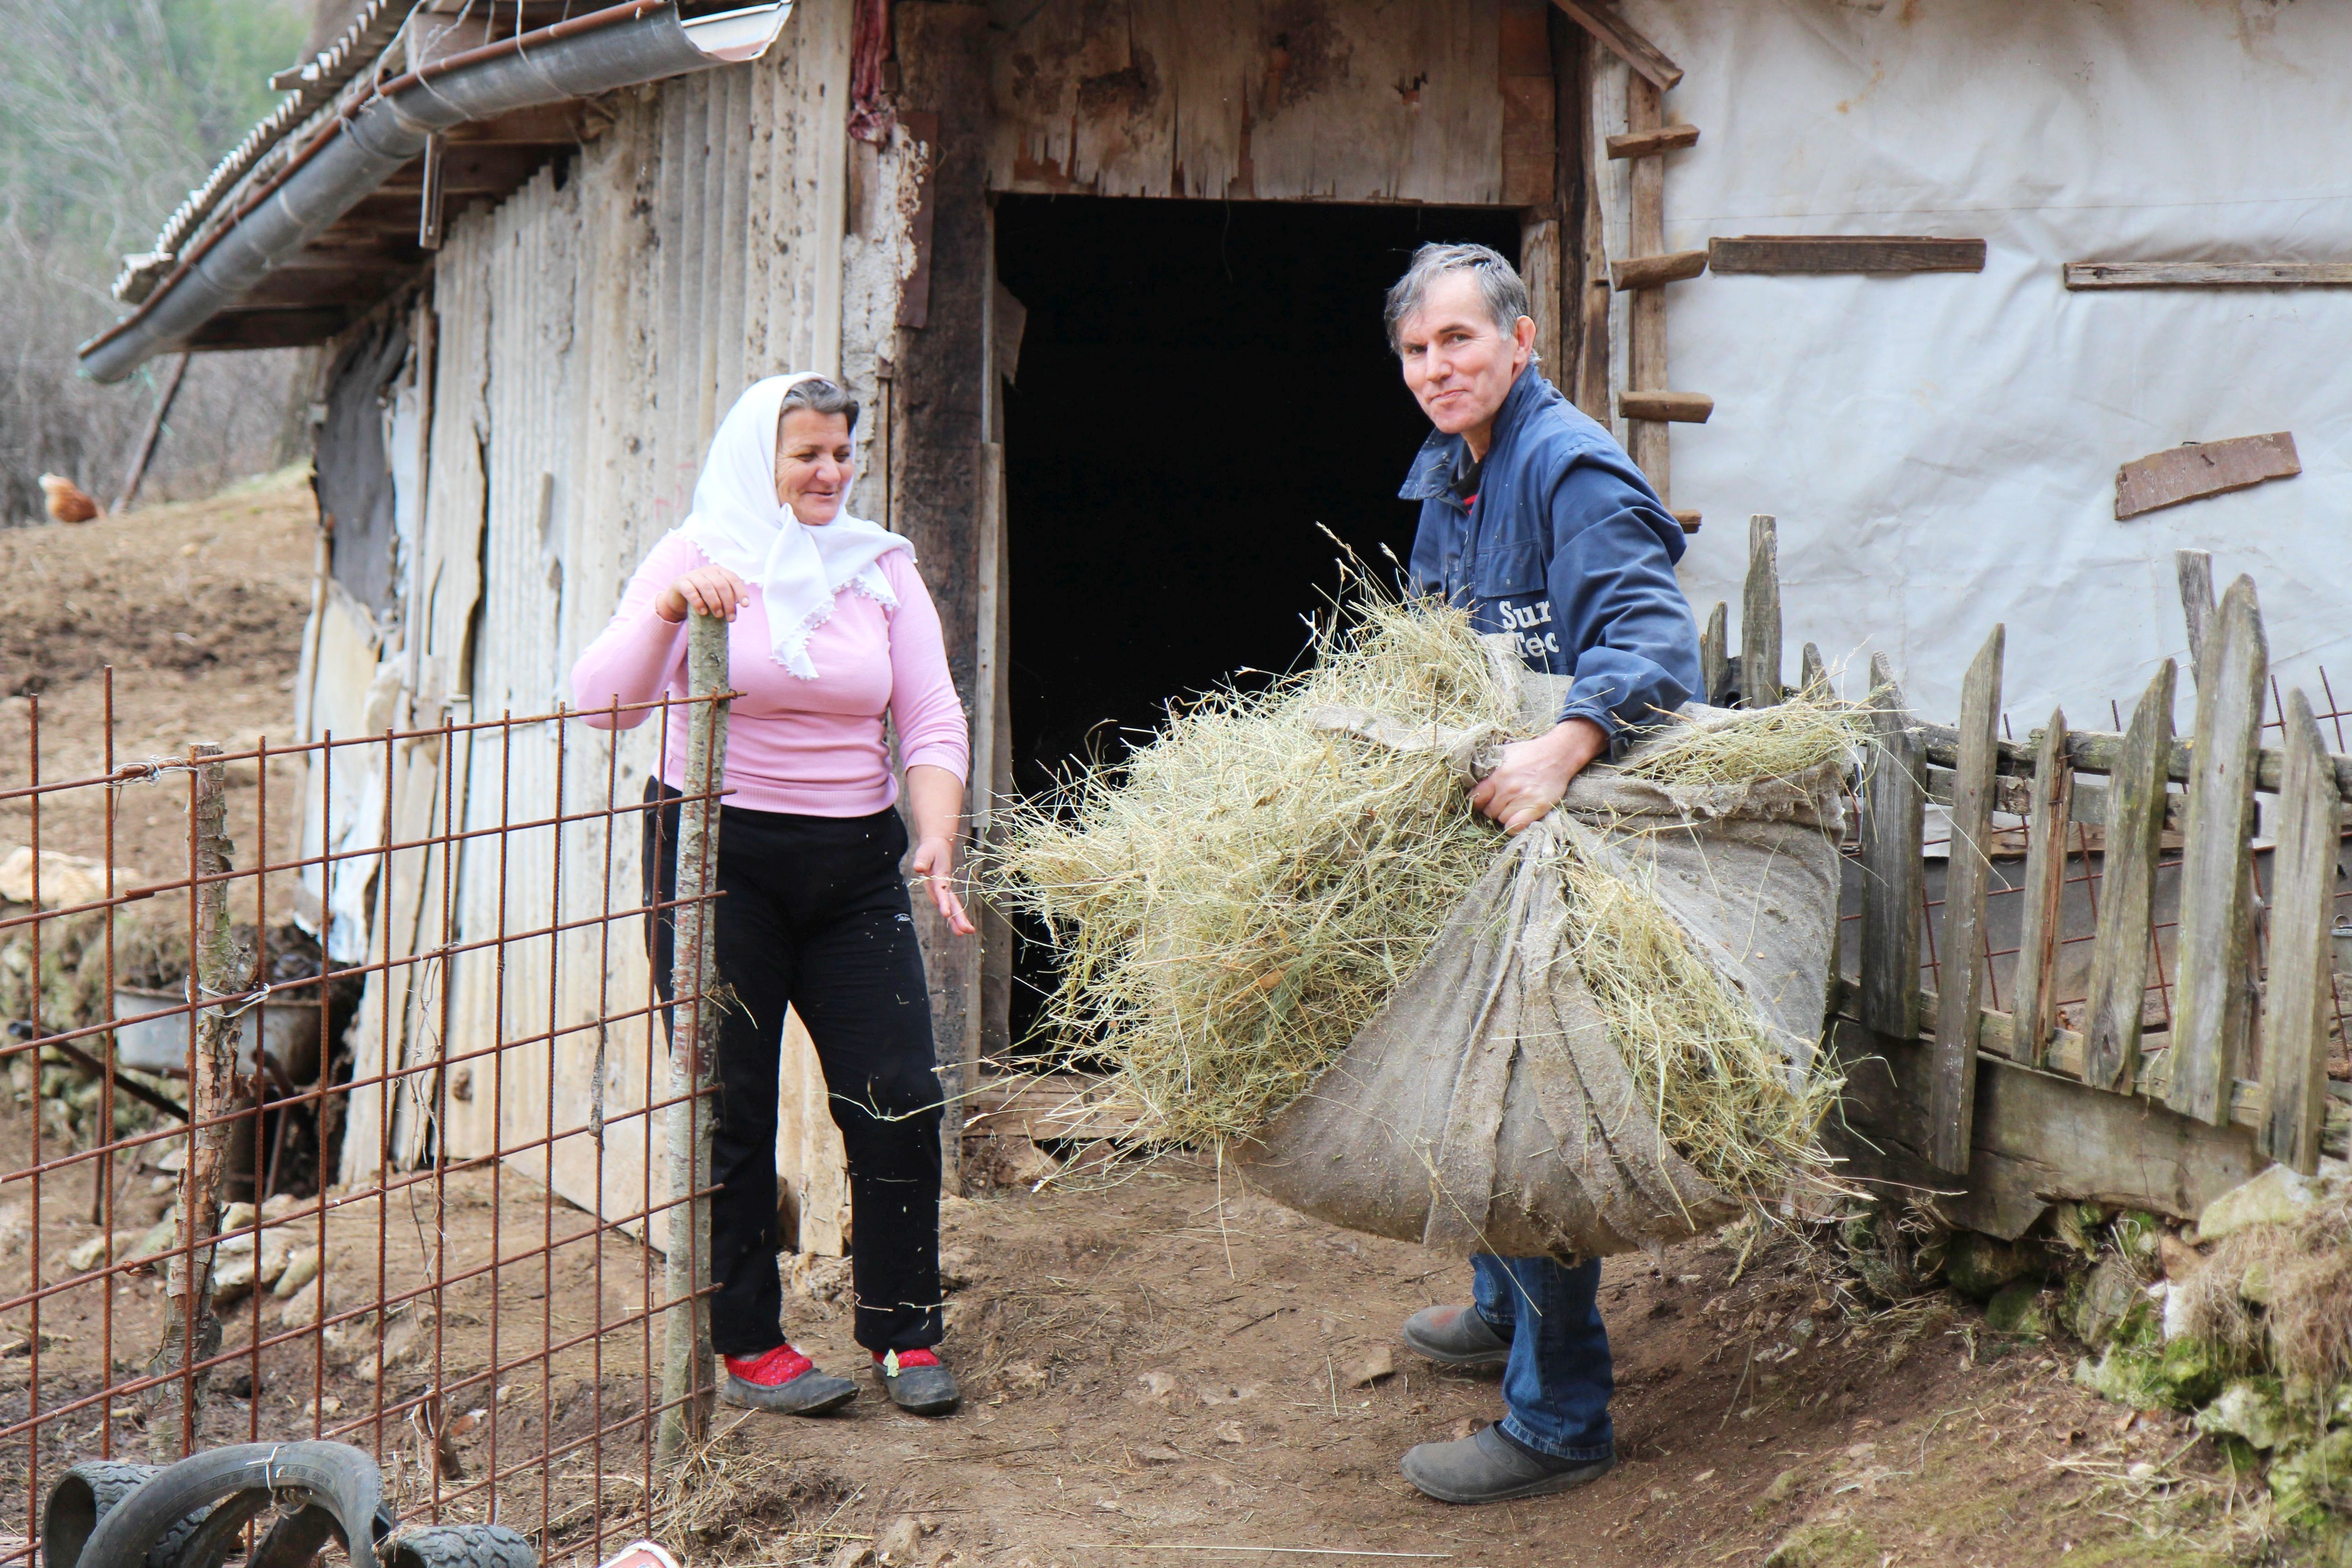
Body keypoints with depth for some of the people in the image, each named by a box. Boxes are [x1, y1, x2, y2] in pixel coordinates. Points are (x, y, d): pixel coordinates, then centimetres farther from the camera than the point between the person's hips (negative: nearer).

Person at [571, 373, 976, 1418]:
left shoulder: (882, 569, 8)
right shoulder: (697, 558, -2)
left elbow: (933, 723, 4)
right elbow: (602, 704, -12)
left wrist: (935, 839, -12)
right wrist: (671, 609, -28)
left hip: (855, 864, 3)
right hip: (721, 855, -3)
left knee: (899, 1096, -1)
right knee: (733, 1106, 2)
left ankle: (903, 1333, 15)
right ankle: (747, 1348, 14)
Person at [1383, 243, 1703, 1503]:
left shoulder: (1571, 467, -17)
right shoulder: (1446, 477, 14)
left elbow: (1651, 636, -31)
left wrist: (1563, 749, -44)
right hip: (1477, 830, 10)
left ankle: (1557, 1422, -2)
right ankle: (1505, 1312, 43)